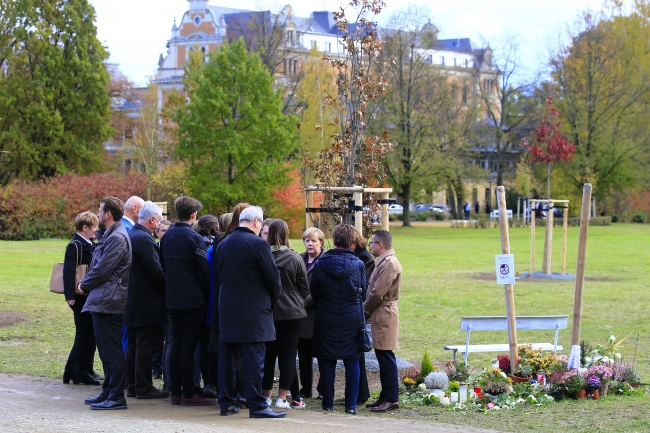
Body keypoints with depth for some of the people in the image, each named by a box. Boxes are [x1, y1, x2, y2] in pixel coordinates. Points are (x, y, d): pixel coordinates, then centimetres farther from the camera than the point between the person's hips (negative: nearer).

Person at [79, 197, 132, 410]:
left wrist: (84, 285, -4)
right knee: (106, 351, 15)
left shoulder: (117, 238, -16)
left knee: (112, 352, -7)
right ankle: (108, 393, 22)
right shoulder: (109, 235, 16)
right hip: (102, 300, 11)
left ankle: (116, 397, -5)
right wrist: (86, 285, 9)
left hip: (108, 302, -11)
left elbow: (102, 269, -18)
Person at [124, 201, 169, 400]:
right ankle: (143, 388, 0)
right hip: (147, 302, -10)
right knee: (145, 346, -4)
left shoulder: (131, 235, 11)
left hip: (133, 300, 10)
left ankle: (132, 385, 19)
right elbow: (155, 271, -20)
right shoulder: (144, 238, -19)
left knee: (133, 345, 14)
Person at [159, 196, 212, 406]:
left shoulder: (166, 237, 7)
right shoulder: (193, 238, -14)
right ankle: (188, 394, -3)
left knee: (177, 344, 11)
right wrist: (207, 294, -2)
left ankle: (176, 392, 13)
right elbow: (203, 270, -13)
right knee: (189, 345, -5)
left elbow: (163, 266, 13)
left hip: (173, 299, 7)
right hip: (193, 299, -7)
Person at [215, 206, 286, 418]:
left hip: (227, 310, 6)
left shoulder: (223, 244, 8)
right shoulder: (258, 243, -12)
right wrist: (273, 300, 8)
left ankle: (226, 402, 14)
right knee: (254, 358, -5)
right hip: (253, 311, -6)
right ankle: (257, 405, -6)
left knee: (227, 357, 10)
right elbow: (273, 277, -9)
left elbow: (218, 278, 12)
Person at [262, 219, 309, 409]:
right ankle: (282, 398, 0)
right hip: (292, 313, -1)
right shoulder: (295, 259, -8)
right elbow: (304, 288, 0)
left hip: (267, 313, 1)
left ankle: (266, 396, 15)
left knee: (268, 355, 10)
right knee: (288, 355, 2)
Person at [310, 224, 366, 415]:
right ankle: (351, 404, 5)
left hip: (326, 320, 0)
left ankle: (328, 403, 10)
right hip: (352, 320, 0)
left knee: (327, 362, 7)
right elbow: (363, 293, 3)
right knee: (352, 362, 6)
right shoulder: (358, 265, -6)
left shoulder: (320, 264, -7)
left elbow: (314, 294, 3)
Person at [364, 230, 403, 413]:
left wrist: (364, 311, -8)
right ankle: (386, 396, 17)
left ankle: (391, 399, -5)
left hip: (384, 316, -10)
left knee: (386, 357, -7)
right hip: (380, 316, 10)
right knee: (383, 357, 12)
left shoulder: (389, 263, -16)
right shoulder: (383, 262, 16)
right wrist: (367, 311, 8)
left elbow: (377, 293, -19)